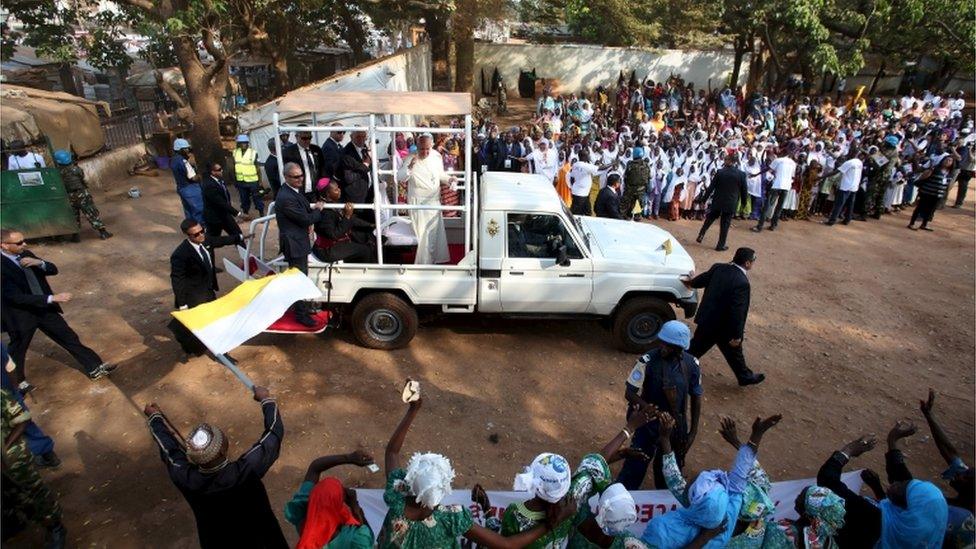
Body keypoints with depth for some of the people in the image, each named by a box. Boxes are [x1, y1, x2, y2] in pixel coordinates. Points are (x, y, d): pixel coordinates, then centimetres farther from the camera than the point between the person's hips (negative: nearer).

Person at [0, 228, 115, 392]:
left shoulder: (25, 254, -3)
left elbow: (53, 270, 2)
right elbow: (16, 297, -27)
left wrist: (39, 263, -20)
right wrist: (52, 298, -30)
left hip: (44, 308, 6)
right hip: (20, 316, -6)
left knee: (69, 337, 10)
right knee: (18, 351, 17)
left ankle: (95, 368, 20)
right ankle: (17, 382, 42)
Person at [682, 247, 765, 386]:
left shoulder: (718, 267, -6)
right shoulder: (742, 283, -27)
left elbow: (704, 278, 14)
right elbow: (737, 311, -26)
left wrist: (691, 282, 36)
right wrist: (737, 335, -16)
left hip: (706, 319, 6)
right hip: (724, 327, -6)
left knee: (696, 347, 21)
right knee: (734, 352, 18)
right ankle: (745, 376, 40)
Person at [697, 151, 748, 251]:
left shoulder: (720, 172, -9)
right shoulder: (741, 174, -7)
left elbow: (711, 187, -5)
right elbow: (744, 191, 0)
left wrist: (704, 199, 4)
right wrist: (744, 203, 15)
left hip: (717, 202, 0)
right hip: (731, 204, 0)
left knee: (709, 219, 20)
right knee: (725, 224, 7)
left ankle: (700, 236, 20)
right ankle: (720, 245, 13)